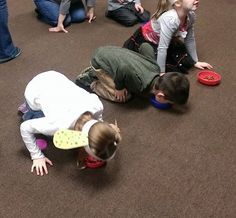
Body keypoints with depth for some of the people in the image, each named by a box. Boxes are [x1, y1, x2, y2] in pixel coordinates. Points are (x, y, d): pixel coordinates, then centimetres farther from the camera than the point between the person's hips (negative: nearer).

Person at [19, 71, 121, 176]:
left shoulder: (97, 105, -32)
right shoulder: (60, 125, -41)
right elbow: (25, 128, -24)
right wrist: (37, 156, -17)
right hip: (34, 93, -3)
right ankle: (29, 110, 21)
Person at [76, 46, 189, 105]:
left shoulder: (156, 69, -14)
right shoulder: (140, 85, -36)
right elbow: (124, 69, -38)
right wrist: (119, 88, -19)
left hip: (110, 51, 7)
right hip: (99, 61, -7)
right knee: (124, 96, -7)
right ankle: (89, 80, 8)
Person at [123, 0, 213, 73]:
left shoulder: (191, 15, -17)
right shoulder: (170, 19, -40)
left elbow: (190, 39, -2)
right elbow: (162, 48, -36)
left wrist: (195, 61, 5)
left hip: (165, 41, 7)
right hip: (144, 40, -7)